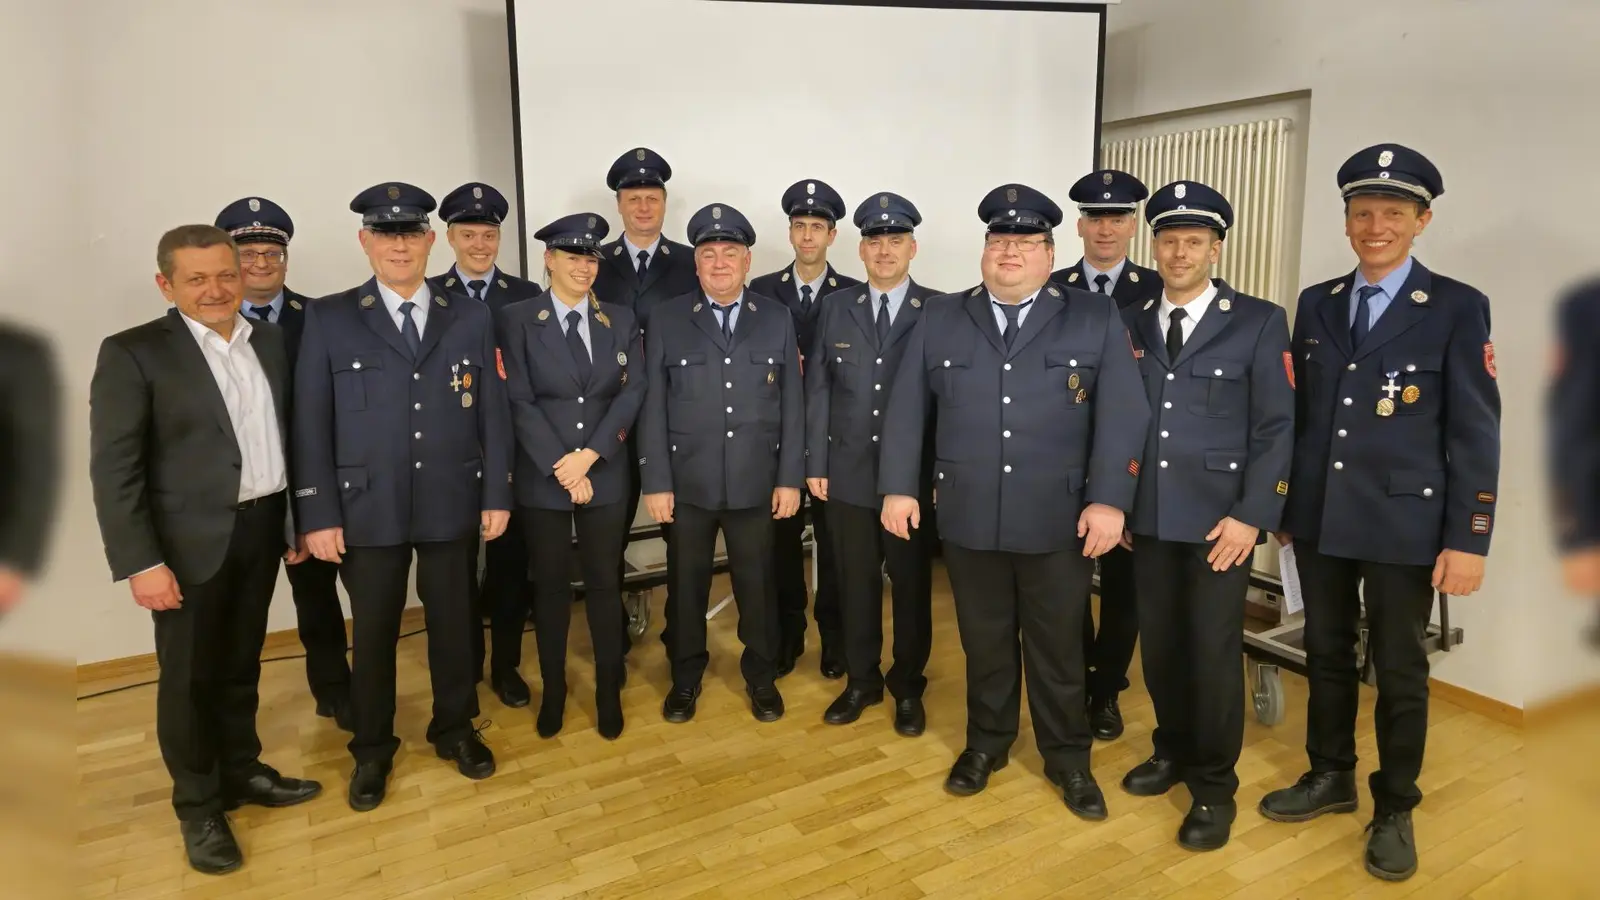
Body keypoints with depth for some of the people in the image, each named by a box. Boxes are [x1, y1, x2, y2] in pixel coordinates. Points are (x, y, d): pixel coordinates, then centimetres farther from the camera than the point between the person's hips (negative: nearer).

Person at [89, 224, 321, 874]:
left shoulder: (271, 341, 5)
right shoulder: (133, 353, -9)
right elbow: (113, 469, -12)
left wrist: (299, 520, 8)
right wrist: (141, 563, -16)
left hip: (263, 527, 4)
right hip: (191, 539, -4)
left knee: (241, 663, 18)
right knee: (188, 676, 8)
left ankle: (242, 771, 36)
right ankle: (198, 808, 25)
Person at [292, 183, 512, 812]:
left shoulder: (471, 319, 4)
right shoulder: (328, 319, -1)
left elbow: (493, 413, 4)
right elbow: (311, 423, -3)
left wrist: (497, 495, 0)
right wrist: (318, 514, -7)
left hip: (452, 506, 1)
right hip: (367, 509, -1)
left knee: (453, 624, 13)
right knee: (374, 634, 11)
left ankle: (454, 730, 34)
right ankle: (372, 750, 30)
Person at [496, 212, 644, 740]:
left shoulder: (620, 321, 6)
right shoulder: (517, 319, -2)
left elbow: (633, 393, -2)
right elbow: (520, 402, -8)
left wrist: (589, 455, -13)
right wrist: (562, 469, -14)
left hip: (605, 476, 2)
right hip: (541, 478, -1)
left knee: (604, 583, 9)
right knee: (550, 586, 10)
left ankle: (609, 692, 23)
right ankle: (553, 691, 26)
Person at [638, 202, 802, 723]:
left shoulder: (777, 320, 4)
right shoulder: (667, 321, 0)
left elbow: (792, 405, 3)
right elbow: (653, 407, -1)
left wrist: (790, 479, -2)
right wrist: (655, 482, -6)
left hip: (756, 483, 1)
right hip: (687, 483, 0)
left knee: (757, 584, 11)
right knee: (686, 585, 12)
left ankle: (761, 678, 31)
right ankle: (685, 678, 31)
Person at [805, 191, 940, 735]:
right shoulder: (835, 308, 6)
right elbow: (818, 391, 5)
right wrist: (815, 463, 2)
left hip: (914, 475, -2)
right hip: (849, 472, 2)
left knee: (911, 583, 10)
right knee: (856, 581, 11)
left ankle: (908, 687, 27)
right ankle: (862, 681, 29)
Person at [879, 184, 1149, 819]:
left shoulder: (1096, 320, 1)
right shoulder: (939, 319, 6)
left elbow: (1123, 417, -5)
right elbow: (906, 410, 5)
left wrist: (1109, 501, -13)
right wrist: (898, 487, 0)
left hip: (1060, 521, -1)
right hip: (968, 519, 1)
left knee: (1057, 647, 13)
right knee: (984, 641, 15)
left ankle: (1068, 758, 31)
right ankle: (986, 743, 35)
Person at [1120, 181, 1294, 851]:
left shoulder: (1259, 322, -3)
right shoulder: (1131, 323, 8)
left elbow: (1277, 428, -5)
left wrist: (1252, 515, -12)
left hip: (1219, 517, -3)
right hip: (1148, 515, 4)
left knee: (1213, 651, 2)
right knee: (1159, 643, 12)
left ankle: (1214, 786, 20)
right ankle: (1174, 752, 33)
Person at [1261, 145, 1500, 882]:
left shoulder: (1458, 308, -6)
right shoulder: (1316, 304, 6)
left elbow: (1475, 432, -7)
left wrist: (1468, 540, -11)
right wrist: (1284, 505, 10)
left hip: (1404, 524, -4)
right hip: (1318, 519, 4)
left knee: (1400, 670, 9)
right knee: (1326, 654, 16)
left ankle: (1395, 808, 27)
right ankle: (1329, 776, 35)